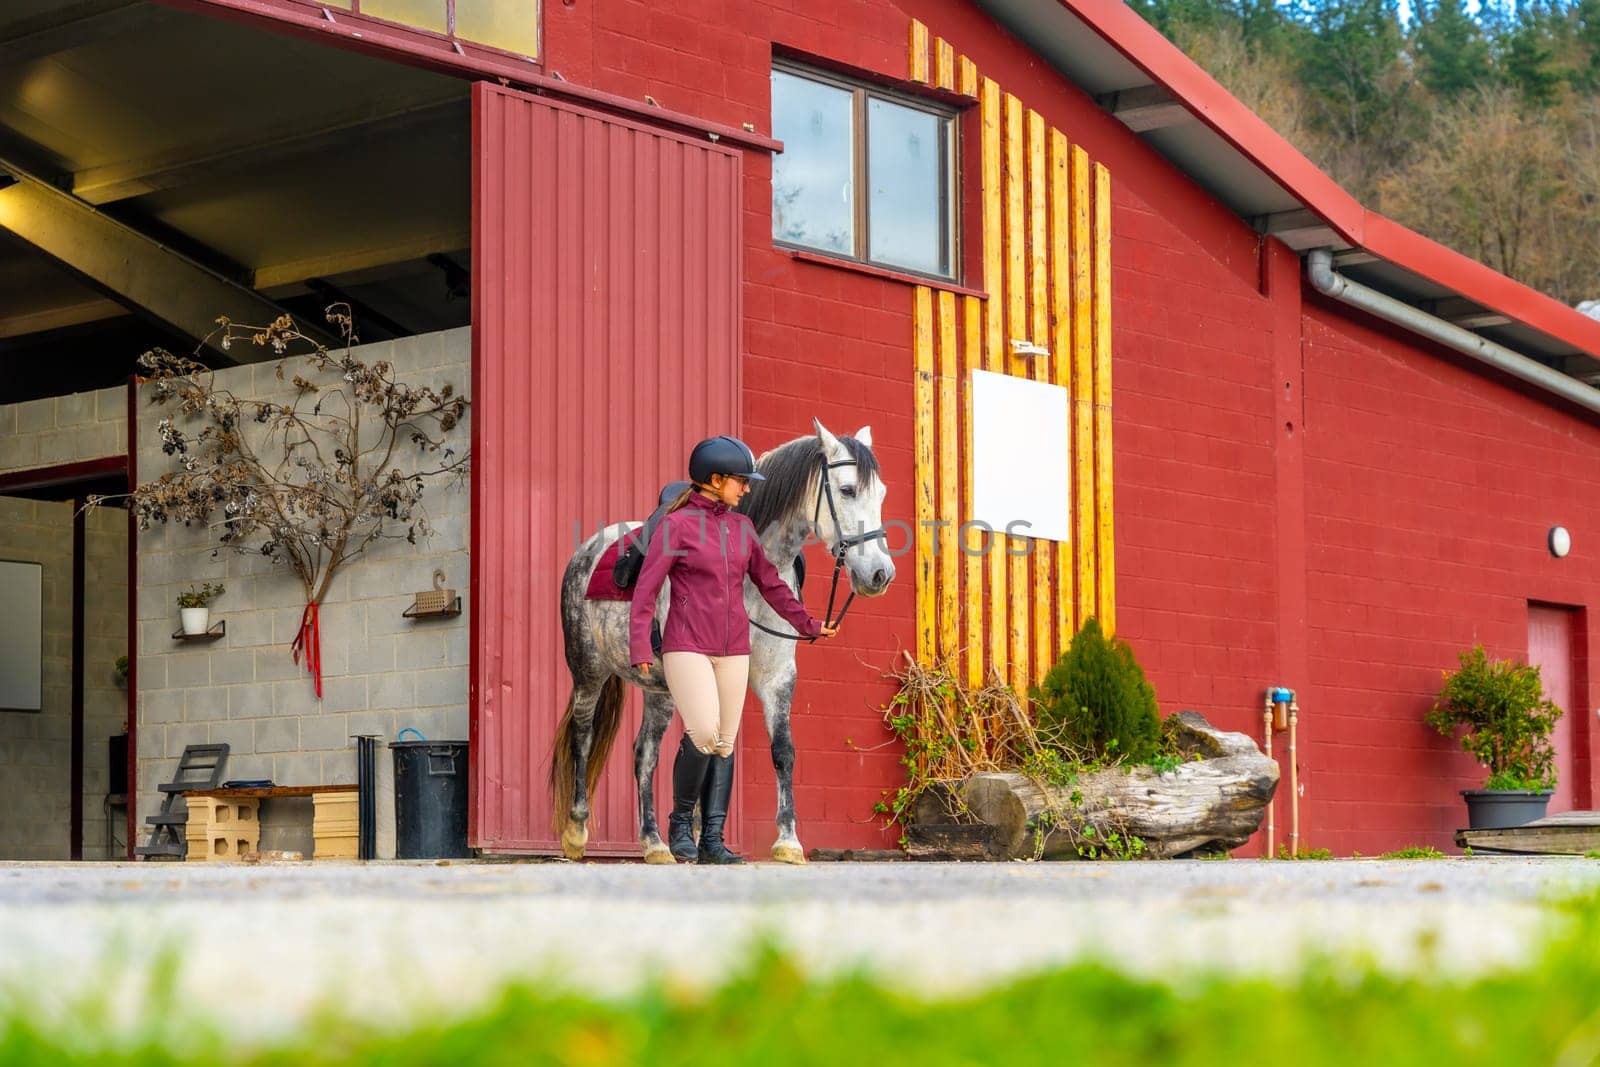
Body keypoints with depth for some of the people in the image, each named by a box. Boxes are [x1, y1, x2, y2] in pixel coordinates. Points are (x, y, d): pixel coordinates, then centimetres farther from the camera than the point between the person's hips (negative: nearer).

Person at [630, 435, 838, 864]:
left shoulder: (741, 527, 11)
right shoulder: (676, 525, -6)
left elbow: (770, 583, 19)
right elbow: (646, 589, -10)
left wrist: (808, 626, 20)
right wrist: (640, 647, -18)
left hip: (732, 651, 6)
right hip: (687, 648, -6)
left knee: (724, 743, 4)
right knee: (703, 733, -19)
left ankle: (713, 840, 8)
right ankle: (681, 821, 2)